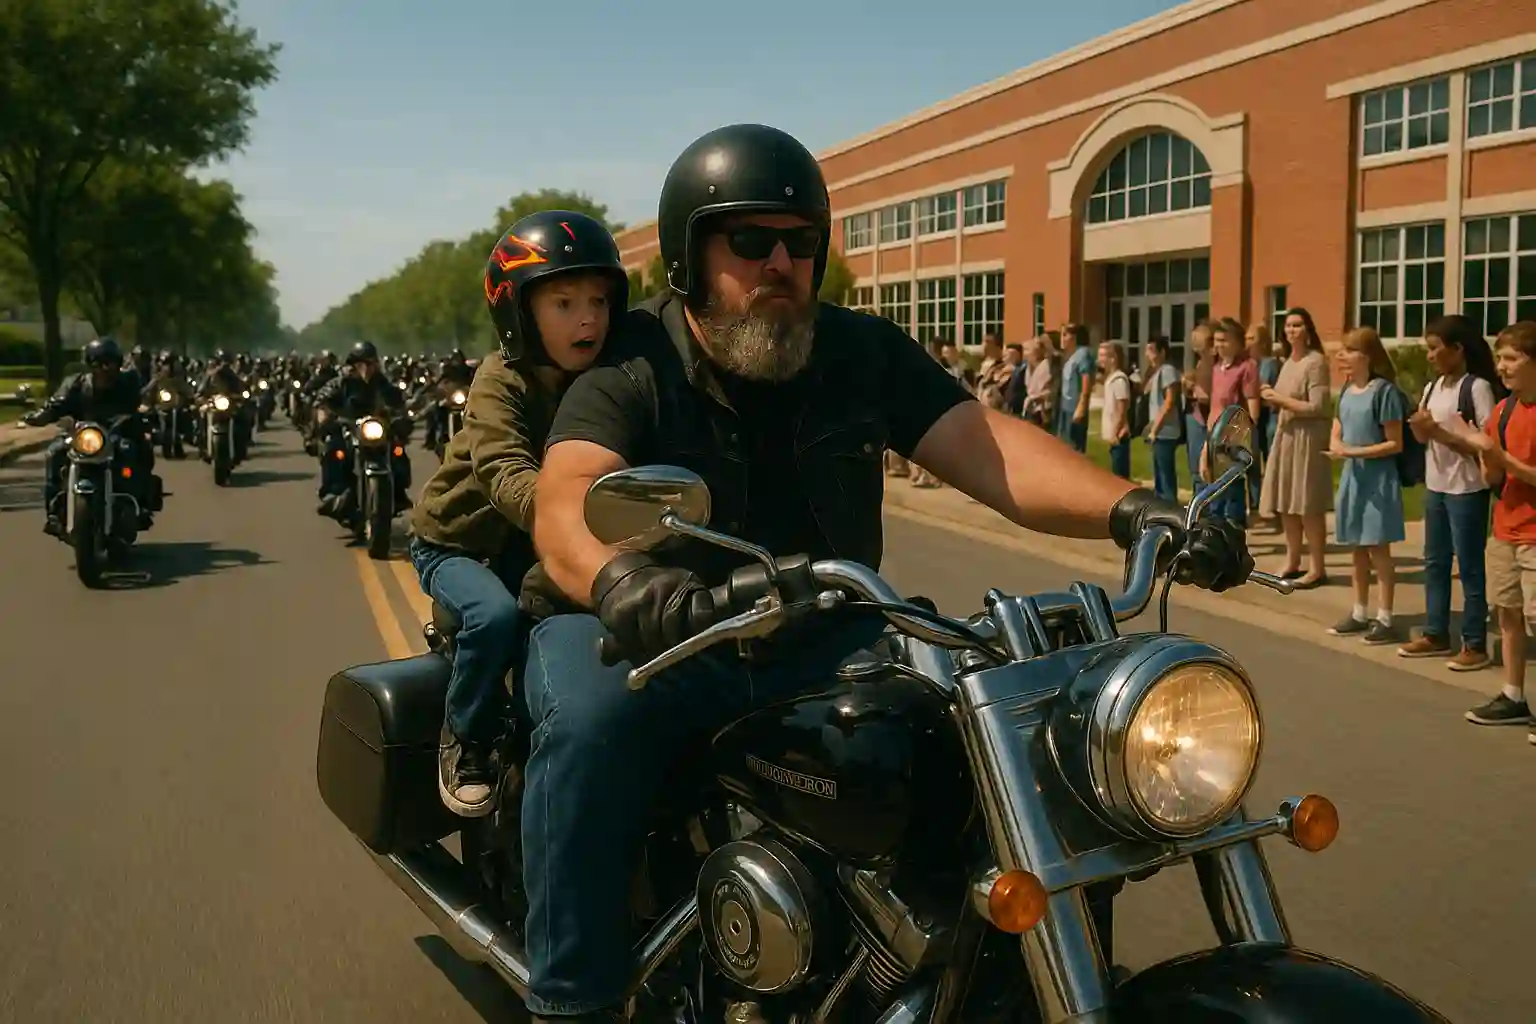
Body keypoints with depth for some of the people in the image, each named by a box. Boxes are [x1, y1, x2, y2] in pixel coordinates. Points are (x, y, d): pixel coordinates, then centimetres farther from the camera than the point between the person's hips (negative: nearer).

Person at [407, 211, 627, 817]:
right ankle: (465, 742, -7)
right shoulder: (502, 381, -24)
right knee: (496, 615, -32)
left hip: (533, 546, 5)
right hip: (457, 541, -5)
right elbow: (507, 476, -41)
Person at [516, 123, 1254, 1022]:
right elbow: (567, 504, -28)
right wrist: (617, 578, -54)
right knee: (592, 720, -35)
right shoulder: (631, 369, -10)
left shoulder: (866, 352, 2)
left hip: (815, 634, 3)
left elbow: (985, 446, -11)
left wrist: (1127, 508, -30)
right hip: (646, 634, -3)